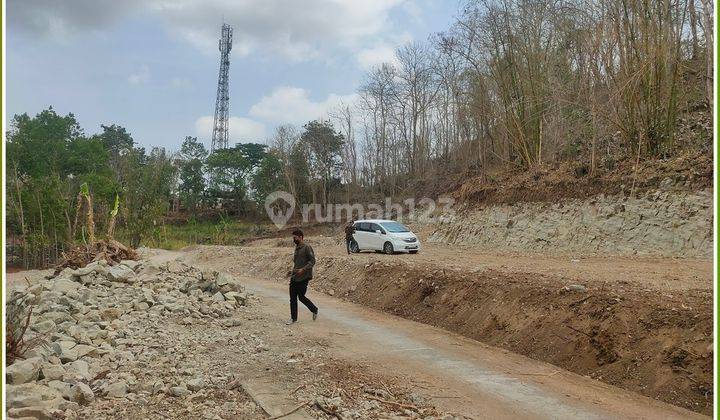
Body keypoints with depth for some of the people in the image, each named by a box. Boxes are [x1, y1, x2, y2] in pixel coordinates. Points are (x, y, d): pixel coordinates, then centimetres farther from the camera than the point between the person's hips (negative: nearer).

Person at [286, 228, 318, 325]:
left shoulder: (307, 247, -12)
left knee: (301, 297, -1)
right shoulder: (297, 248, 13)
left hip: (303, 277, -8)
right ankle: (293, 318, 16)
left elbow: (312, 261, -16)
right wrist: (293, 271, 17)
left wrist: (303, 269, -24)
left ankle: (314, 310, 22)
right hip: (294, 277, 8)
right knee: (293, 298, 6)